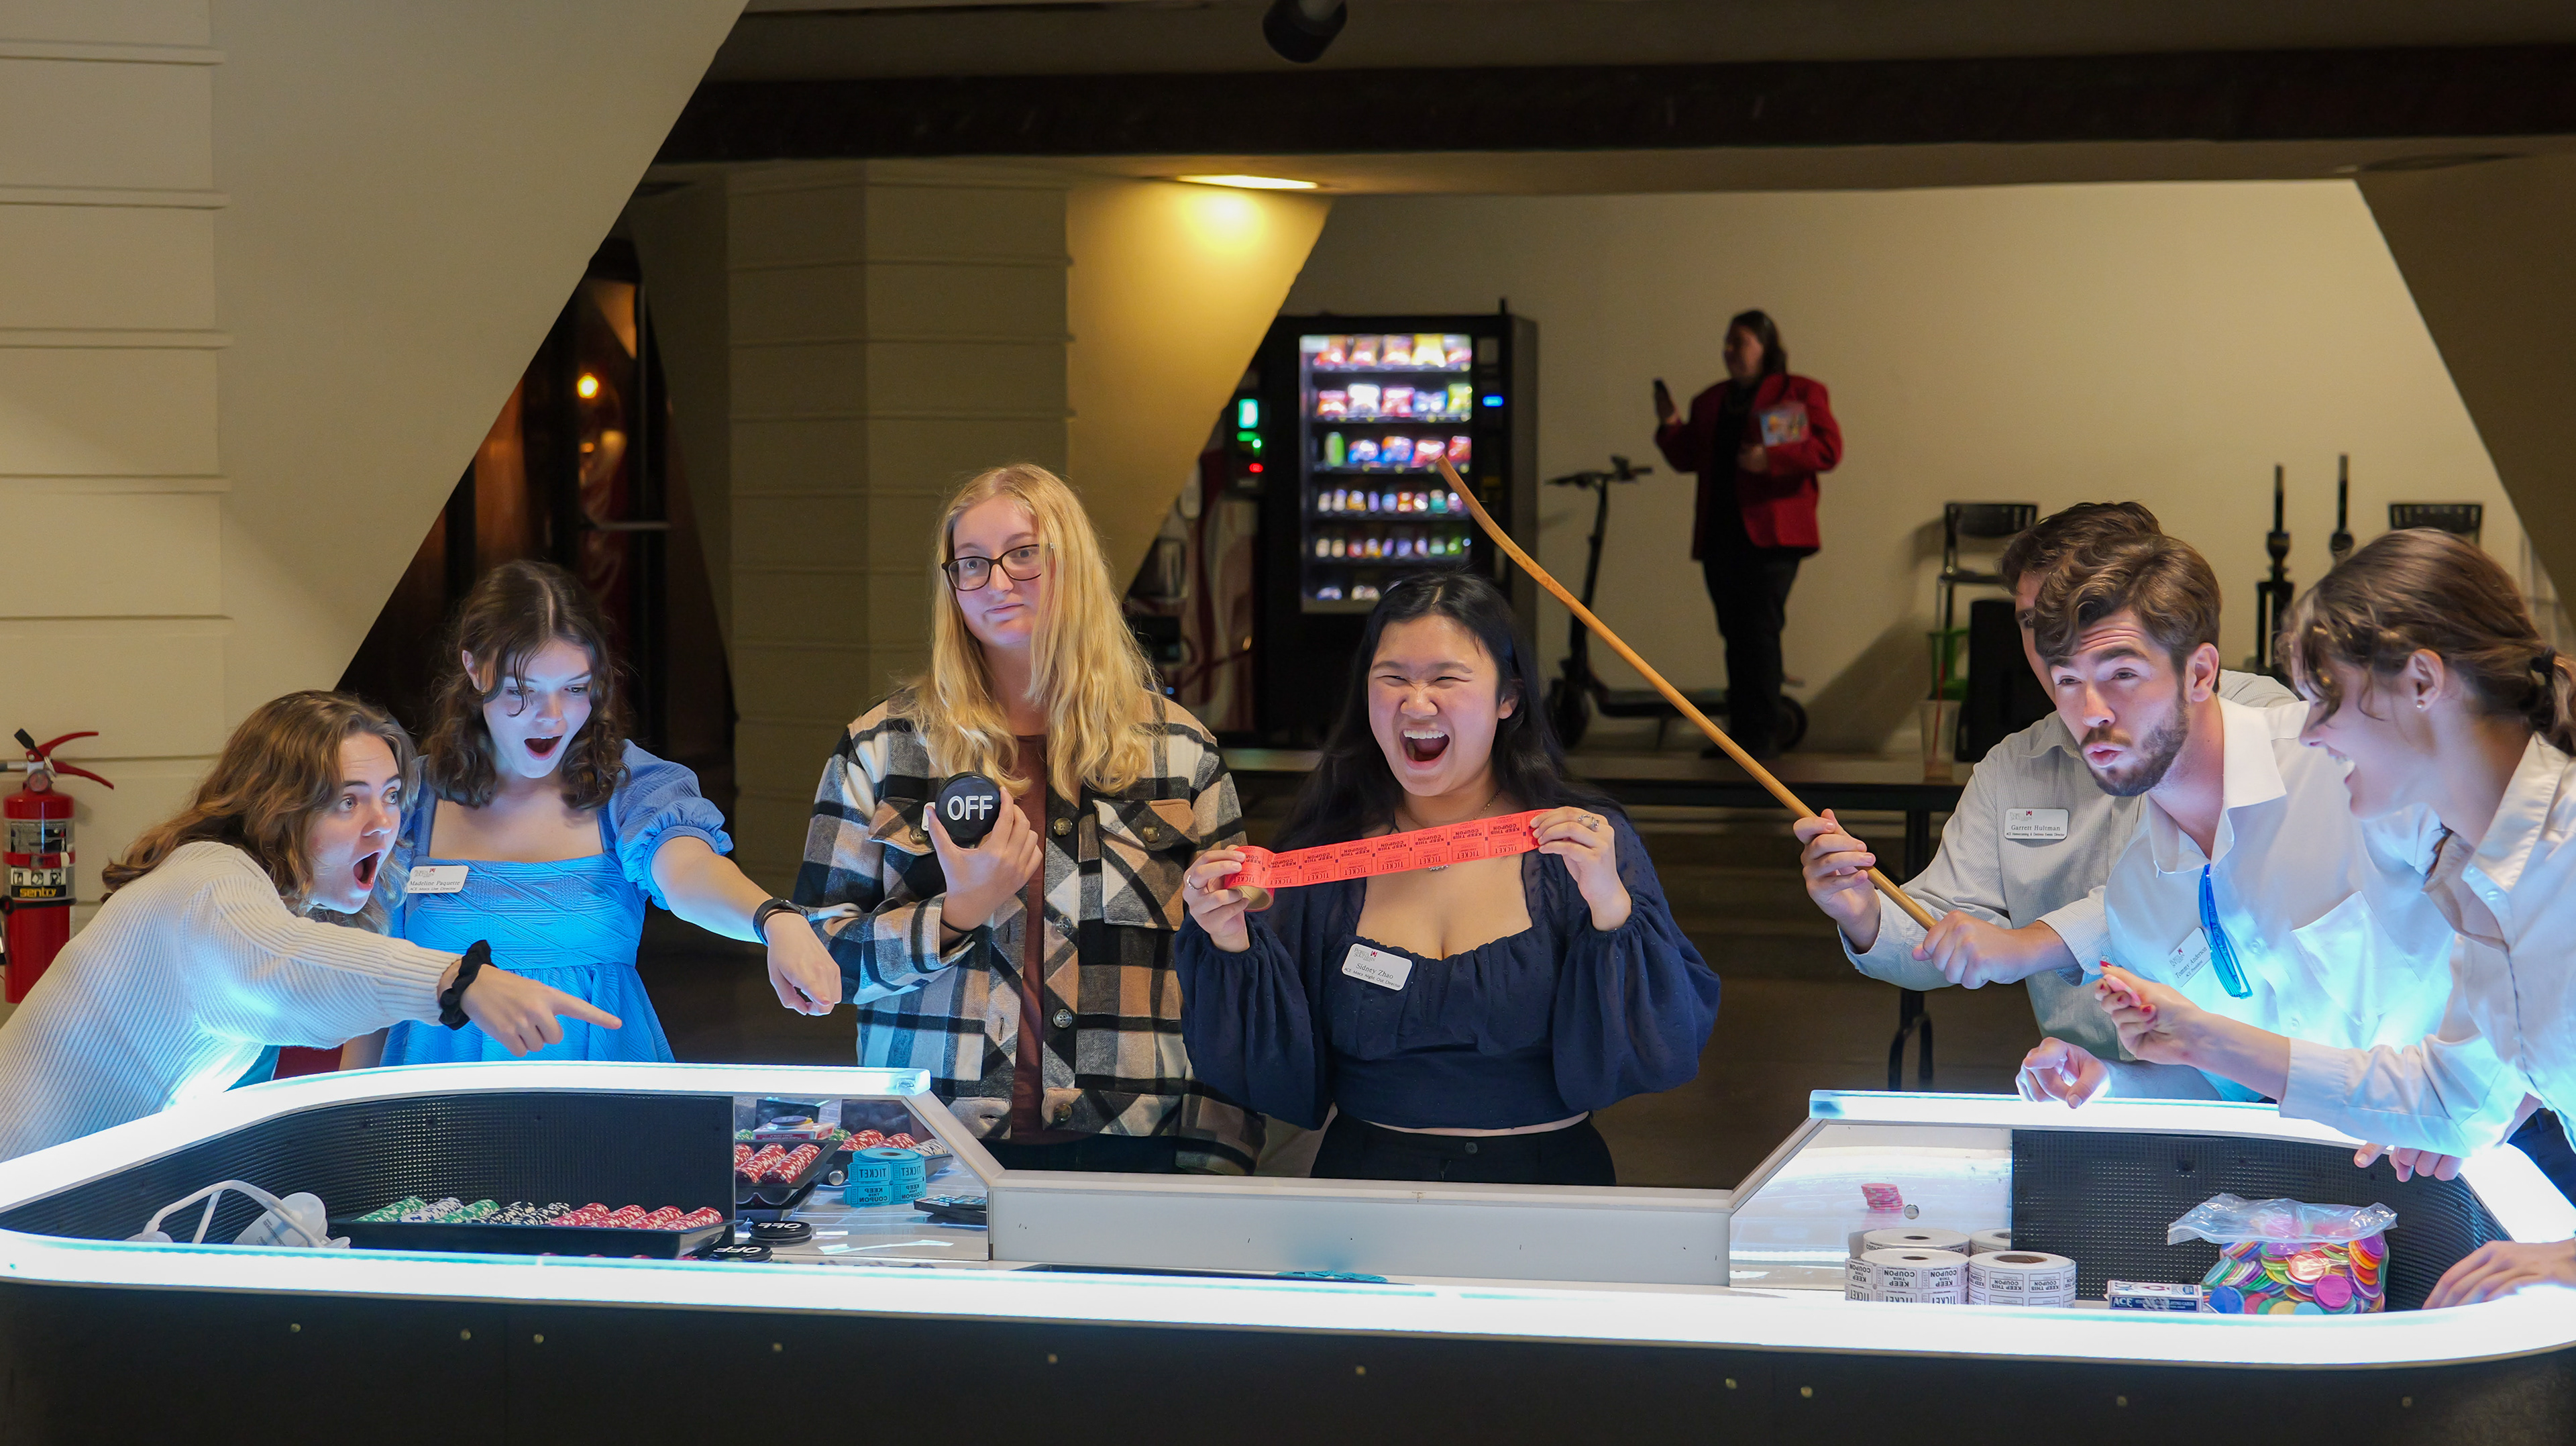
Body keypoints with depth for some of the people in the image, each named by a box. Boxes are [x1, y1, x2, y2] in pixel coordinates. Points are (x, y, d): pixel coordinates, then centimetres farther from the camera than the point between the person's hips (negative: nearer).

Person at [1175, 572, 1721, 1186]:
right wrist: (1234, 948, -6)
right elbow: (1285, 1083, 7)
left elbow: (1667, 1047, -5)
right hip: (1364, 1183, 1)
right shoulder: (1324, 852, 8)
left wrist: (1611, 909, -17)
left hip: (1546, 1178, -1)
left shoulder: (1588, 843, 4)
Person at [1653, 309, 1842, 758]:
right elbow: (1687, 459, 19)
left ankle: (1763, 734, -10)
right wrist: (1670, 427, 0)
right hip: (1720, 535, 6)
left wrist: (1771, 459, -18)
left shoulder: (1799, 393, 3)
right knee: (1736, 636, 8)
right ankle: (1740, 732, 12)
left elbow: (1829, 449, -8)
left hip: (1770, 535, -6)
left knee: (1759, 632, -12)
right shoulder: (1710, 402, 21)